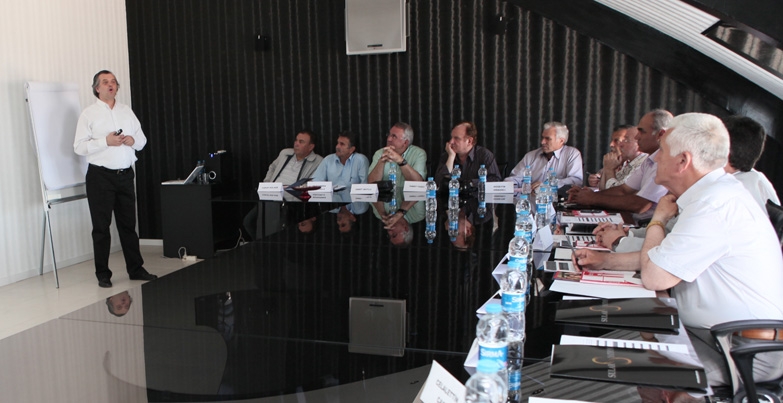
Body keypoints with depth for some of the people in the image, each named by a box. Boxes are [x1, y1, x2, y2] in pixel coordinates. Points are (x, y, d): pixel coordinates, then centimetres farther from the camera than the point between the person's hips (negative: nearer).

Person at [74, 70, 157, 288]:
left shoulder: (127, 111, 11)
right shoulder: (89, 113, -2)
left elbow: (142, 140, 13)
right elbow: (79, 146, -8)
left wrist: (133, 140, -8)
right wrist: (105, 142, -19)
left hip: (125, 174, 4)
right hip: (100, 175, -4)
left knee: (128, 224, 10)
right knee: (101, 226, 3)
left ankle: (135, 269, 17)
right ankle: (102, 274, 11)